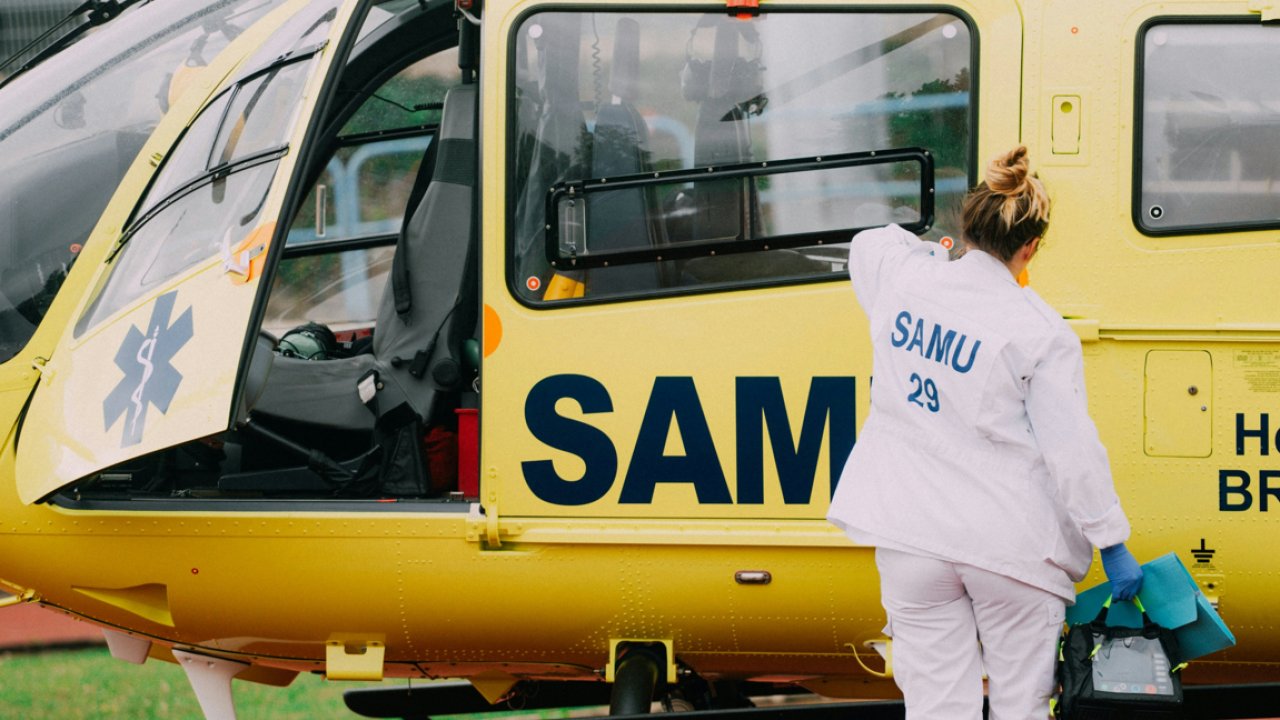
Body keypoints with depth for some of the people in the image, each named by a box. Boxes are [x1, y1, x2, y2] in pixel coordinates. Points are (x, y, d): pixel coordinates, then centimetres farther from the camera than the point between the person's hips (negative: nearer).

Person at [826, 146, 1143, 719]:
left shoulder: (903, 279, -1)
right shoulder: (1042, 333, -11)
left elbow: (869, 242, 25)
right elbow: (1073, 448, -11)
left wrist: (941, 255, 41)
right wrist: (1113, 544, -3)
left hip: (911, 535, 3)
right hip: (1010, 541, -3)